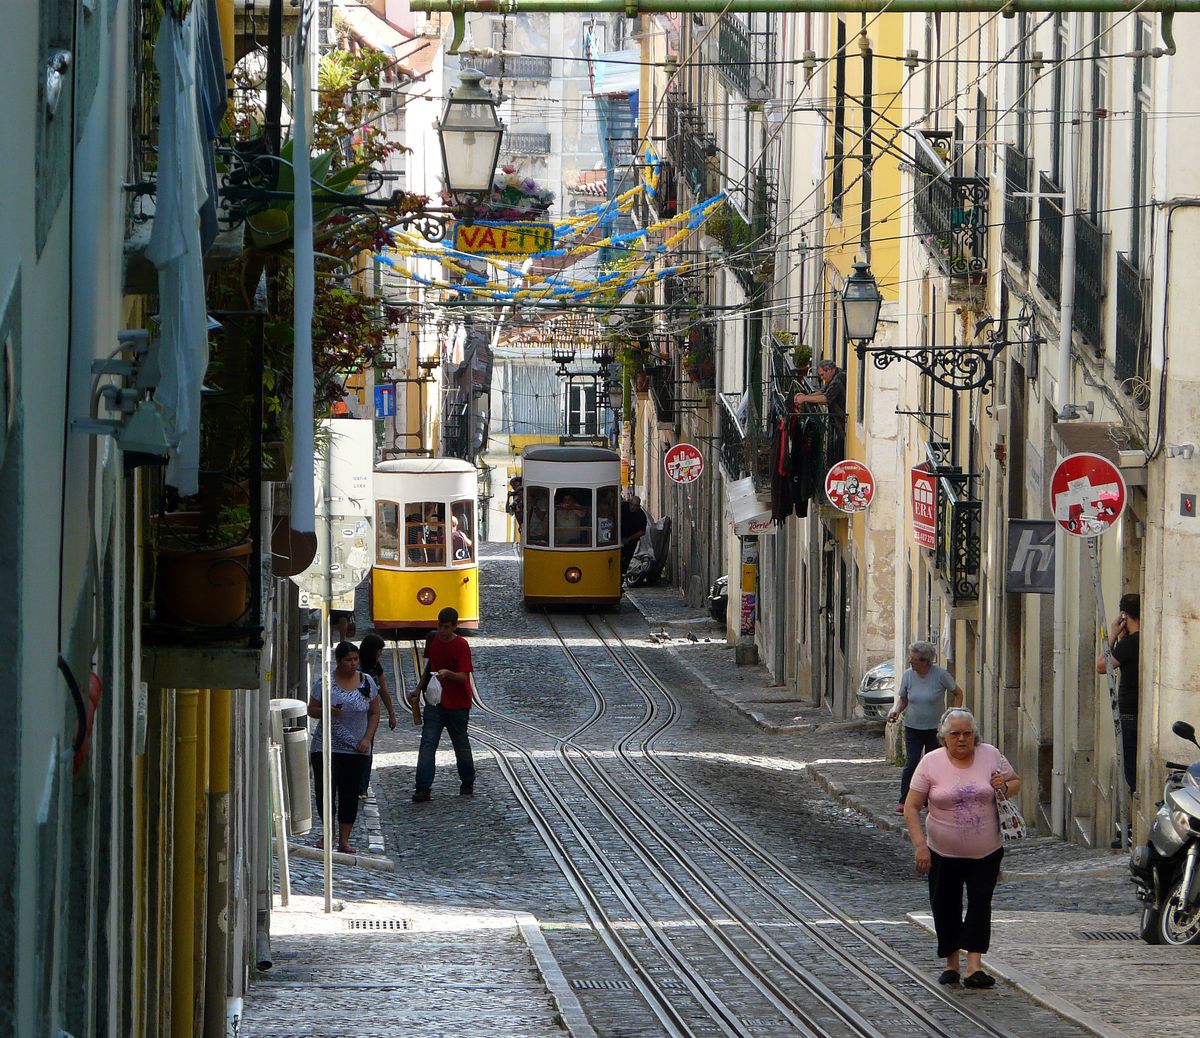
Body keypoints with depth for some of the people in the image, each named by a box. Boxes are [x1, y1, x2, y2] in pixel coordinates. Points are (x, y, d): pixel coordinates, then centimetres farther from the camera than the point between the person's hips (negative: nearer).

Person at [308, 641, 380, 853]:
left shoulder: (366, 682, 4)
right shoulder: (324, 681, -2)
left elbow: (374, 713, 9)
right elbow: (311, 710, 2)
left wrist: (367, 738, -3)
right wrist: (327, 712, -20)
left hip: (356, 750, 2)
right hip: (327, 746, -2)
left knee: (350, 794, 3)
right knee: (325, 790, -8)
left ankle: (344, 840, 10)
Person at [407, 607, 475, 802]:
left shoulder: (461, 645, -14)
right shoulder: (433, 640, 3)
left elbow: (463, 677, -19)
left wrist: (448, 674, -38)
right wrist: (418, 689, 14)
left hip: (457, 705, -4)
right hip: (435, 701, 4)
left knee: (461, 744, 11)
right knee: (427, 743, -8)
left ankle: (467, 783, 30)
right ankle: (423, 788, -12)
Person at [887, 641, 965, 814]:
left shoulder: (940, 674, -12)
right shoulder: (907, 675, -4)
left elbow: (957, 693, 1)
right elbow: (903, 699, 10)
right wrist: (896, 711, -10)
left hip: (936, 728, -1)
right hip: (913, 728, 1)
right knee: (911, 763, -10)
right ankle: (903, 801, -3)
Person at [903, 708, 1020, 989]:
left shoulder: (991, 756, -2)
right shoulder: (931, 763, -7)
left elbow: (1016, 782, 12)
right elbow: (911, 807, -6)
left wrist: (1005, 787, -12)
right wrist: (919, 845, -16)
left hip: (986, 852, 0)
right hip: (944, 854, 0)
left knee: (980, 903, -10)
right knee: (946, 908, 8)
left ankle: (974, 966, -12)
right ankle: (951, 963, 25)